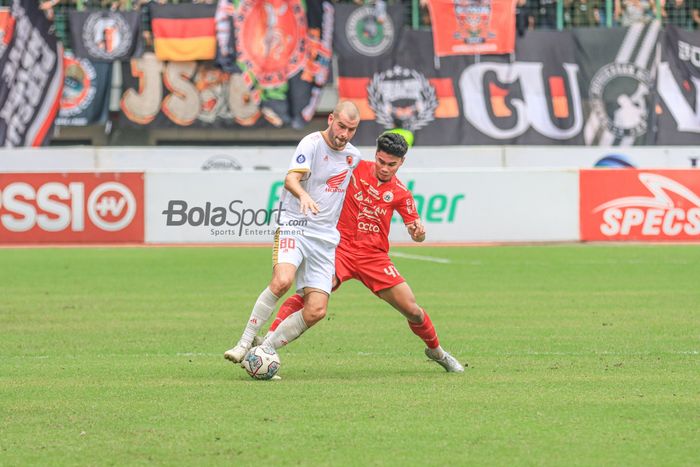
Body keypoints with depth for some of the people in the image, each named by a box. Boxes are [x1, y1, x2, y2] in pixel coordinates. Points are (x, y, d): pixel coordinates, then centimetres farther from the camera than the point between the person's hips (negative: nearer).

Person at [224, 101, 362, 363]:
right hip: (294, 226, -6)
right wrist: (304, 196, -46)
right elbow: (291, 179, -25)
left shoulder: (353, 156, 11)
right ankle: (244, 344, -20)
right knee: (282, 281, -32)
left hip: (325, 238, 6)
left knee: (316, 311, -8)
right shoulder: (312, 143, -10)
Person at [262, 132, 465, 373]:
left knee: (413, 311, 1)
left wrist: (418, 232, -17)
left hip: (374, 257, 2)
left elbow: (416, 232, 7)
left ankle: (436, 351, 30)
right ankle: (268, 341, -35)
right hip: (341, 247, -2)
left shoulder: (400, 193, 2)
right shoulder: (355, 167, -2)